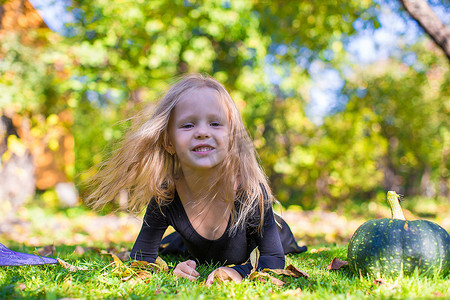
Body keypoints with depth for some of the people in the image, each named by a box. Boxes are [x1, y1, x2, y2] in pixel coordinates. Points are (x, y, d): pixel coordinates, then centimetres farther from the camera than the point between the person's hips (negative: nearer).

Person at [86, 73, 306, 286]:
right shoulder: (165, 196, -34)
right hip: (200, 260, 1)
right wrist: (170, 271, -47)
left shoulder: (250, 189, -40)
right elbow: (139, 260, -26)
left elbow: (275, 259, -34)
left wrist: (238, 271, -55)